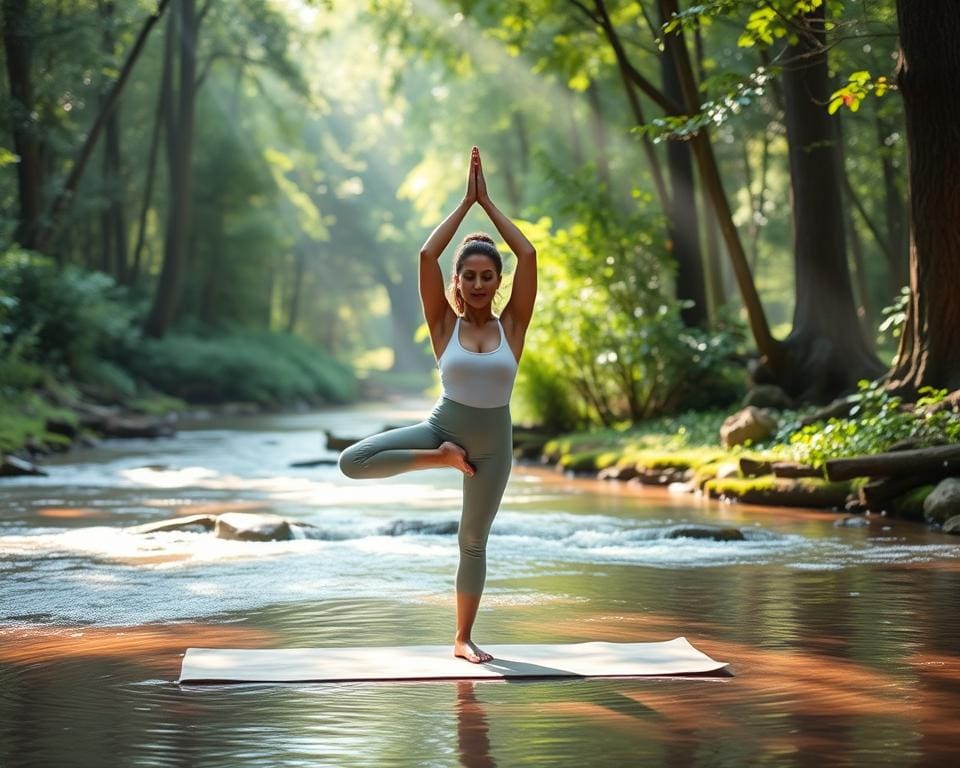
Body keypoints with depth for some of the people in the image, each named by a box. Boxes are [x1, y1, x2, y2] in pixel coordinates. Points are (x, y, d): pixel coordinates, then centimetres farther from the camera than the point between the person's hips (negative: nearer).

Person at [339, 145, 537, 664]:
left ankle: (463, 639, 24)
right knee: (352, 462, -18)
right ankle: (442, 458, -7)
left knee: (474, 541, 10)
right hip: (442, 425, 0)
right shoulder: (445, 325, -5)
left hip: (493, 442, 0)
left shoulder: (511, 326, -3)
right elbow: (427, 255, -14)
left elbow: (528, 255, -10)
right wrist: (466, 201, -10)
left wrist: (488, 202, -7)